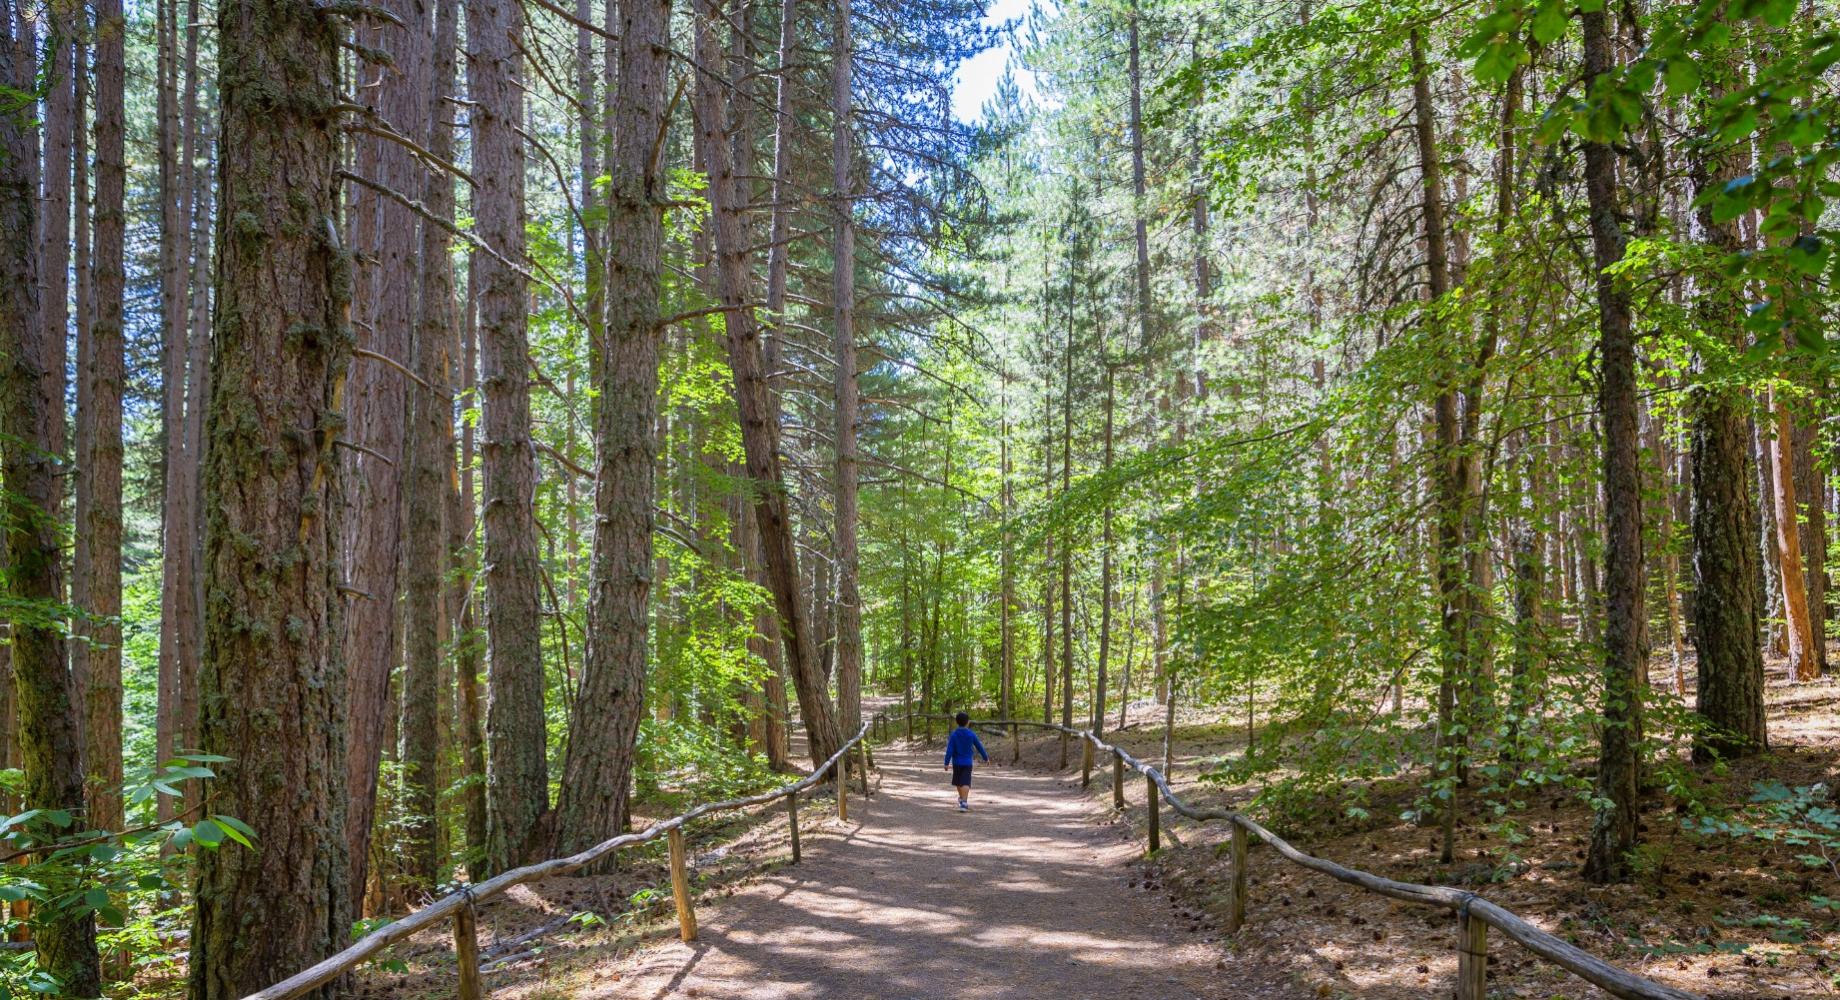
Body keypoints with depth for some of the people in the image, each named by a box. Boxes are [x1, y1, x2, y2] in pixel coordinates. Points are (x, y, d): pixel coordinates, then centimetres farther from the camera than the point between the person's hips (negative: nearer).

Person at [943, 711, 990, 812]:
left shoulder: (954, 735, -7)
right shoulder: (971, 735, -6)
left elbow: (949, 750, -11)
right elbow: (979, 747, 4)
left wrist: (946, 763, -8)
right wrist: (986, 758, 17)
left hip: (956, 762, 2)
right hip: (967, 762, -2)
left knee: (958, 782, 19)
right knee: (965, 783, -6)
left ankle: (962, 799, 37)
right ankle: (963, 803, -20)